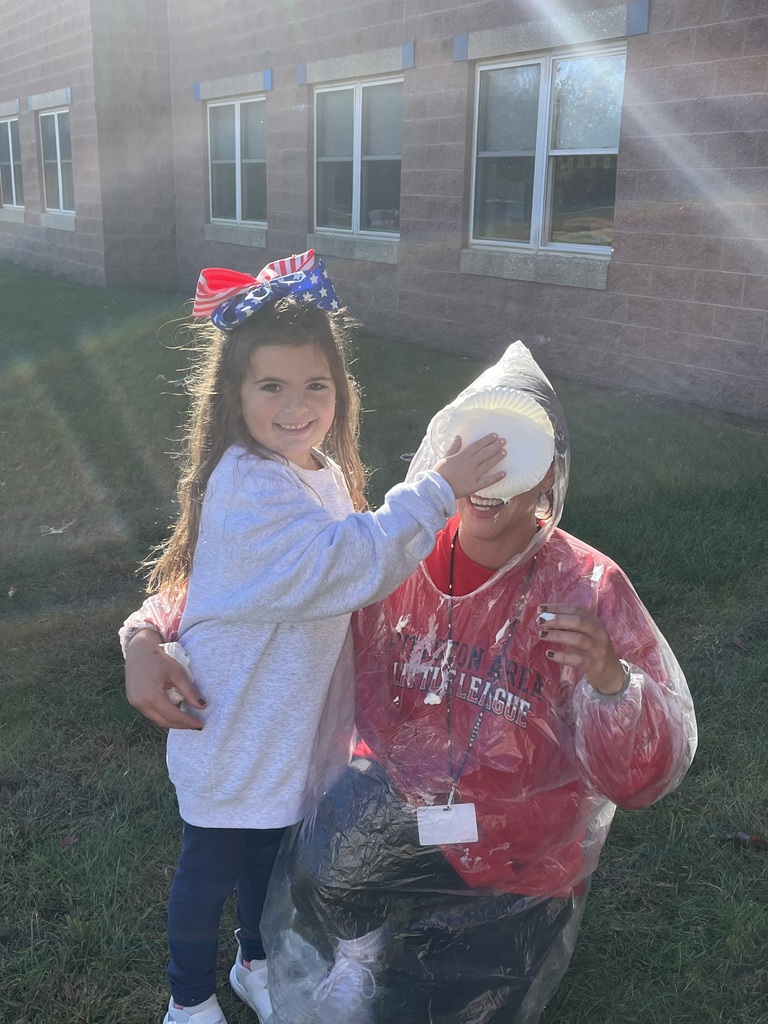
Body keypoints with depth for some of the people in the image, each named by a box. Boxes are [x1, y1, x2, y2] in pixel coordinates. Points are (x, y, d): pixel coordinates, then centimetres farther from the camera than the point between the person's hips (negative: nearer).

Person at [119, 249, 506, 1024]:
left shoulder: (320, 473, -1)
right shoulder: (248, 486, -29)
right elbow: (352, 564, -35)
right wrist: (437, 492, -33)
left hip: (294, 727, 7)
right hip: (234, 733, -7)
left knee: (269, 849, 28)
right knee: (210, 869, 16)